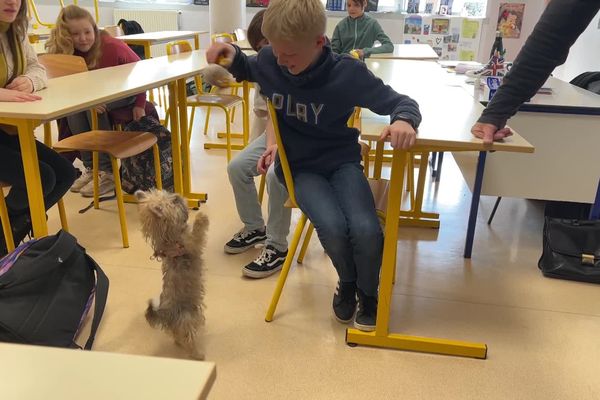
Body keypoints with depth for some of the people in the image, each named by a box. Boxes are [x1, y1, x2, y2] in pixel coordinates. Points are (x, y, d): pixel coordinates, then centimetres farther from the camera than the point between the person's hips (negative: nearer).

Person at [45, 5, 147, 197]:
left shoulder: (112, 46, -25)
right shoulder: (65, 52, -12)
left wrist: (140, 104, -17)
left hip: (124, 92, -4)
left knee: (92, 108, -32)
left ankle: (109, 171, -25)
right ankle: (90, 167, -15)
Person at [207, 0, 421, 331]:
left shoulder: (348, 73, -17)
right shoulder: (269, 62, -8)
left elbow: (401, 102, -11)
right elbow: (247, 71, 17)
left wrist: (403, 120, -35)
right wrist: (232, 55, -6)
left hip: (342, 161, -1)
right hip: (301, 168, 1)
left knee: (365, 229, -27)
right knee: (332, 226, -28)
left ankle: (368, 292, 9)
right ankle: (347, 283, 9)